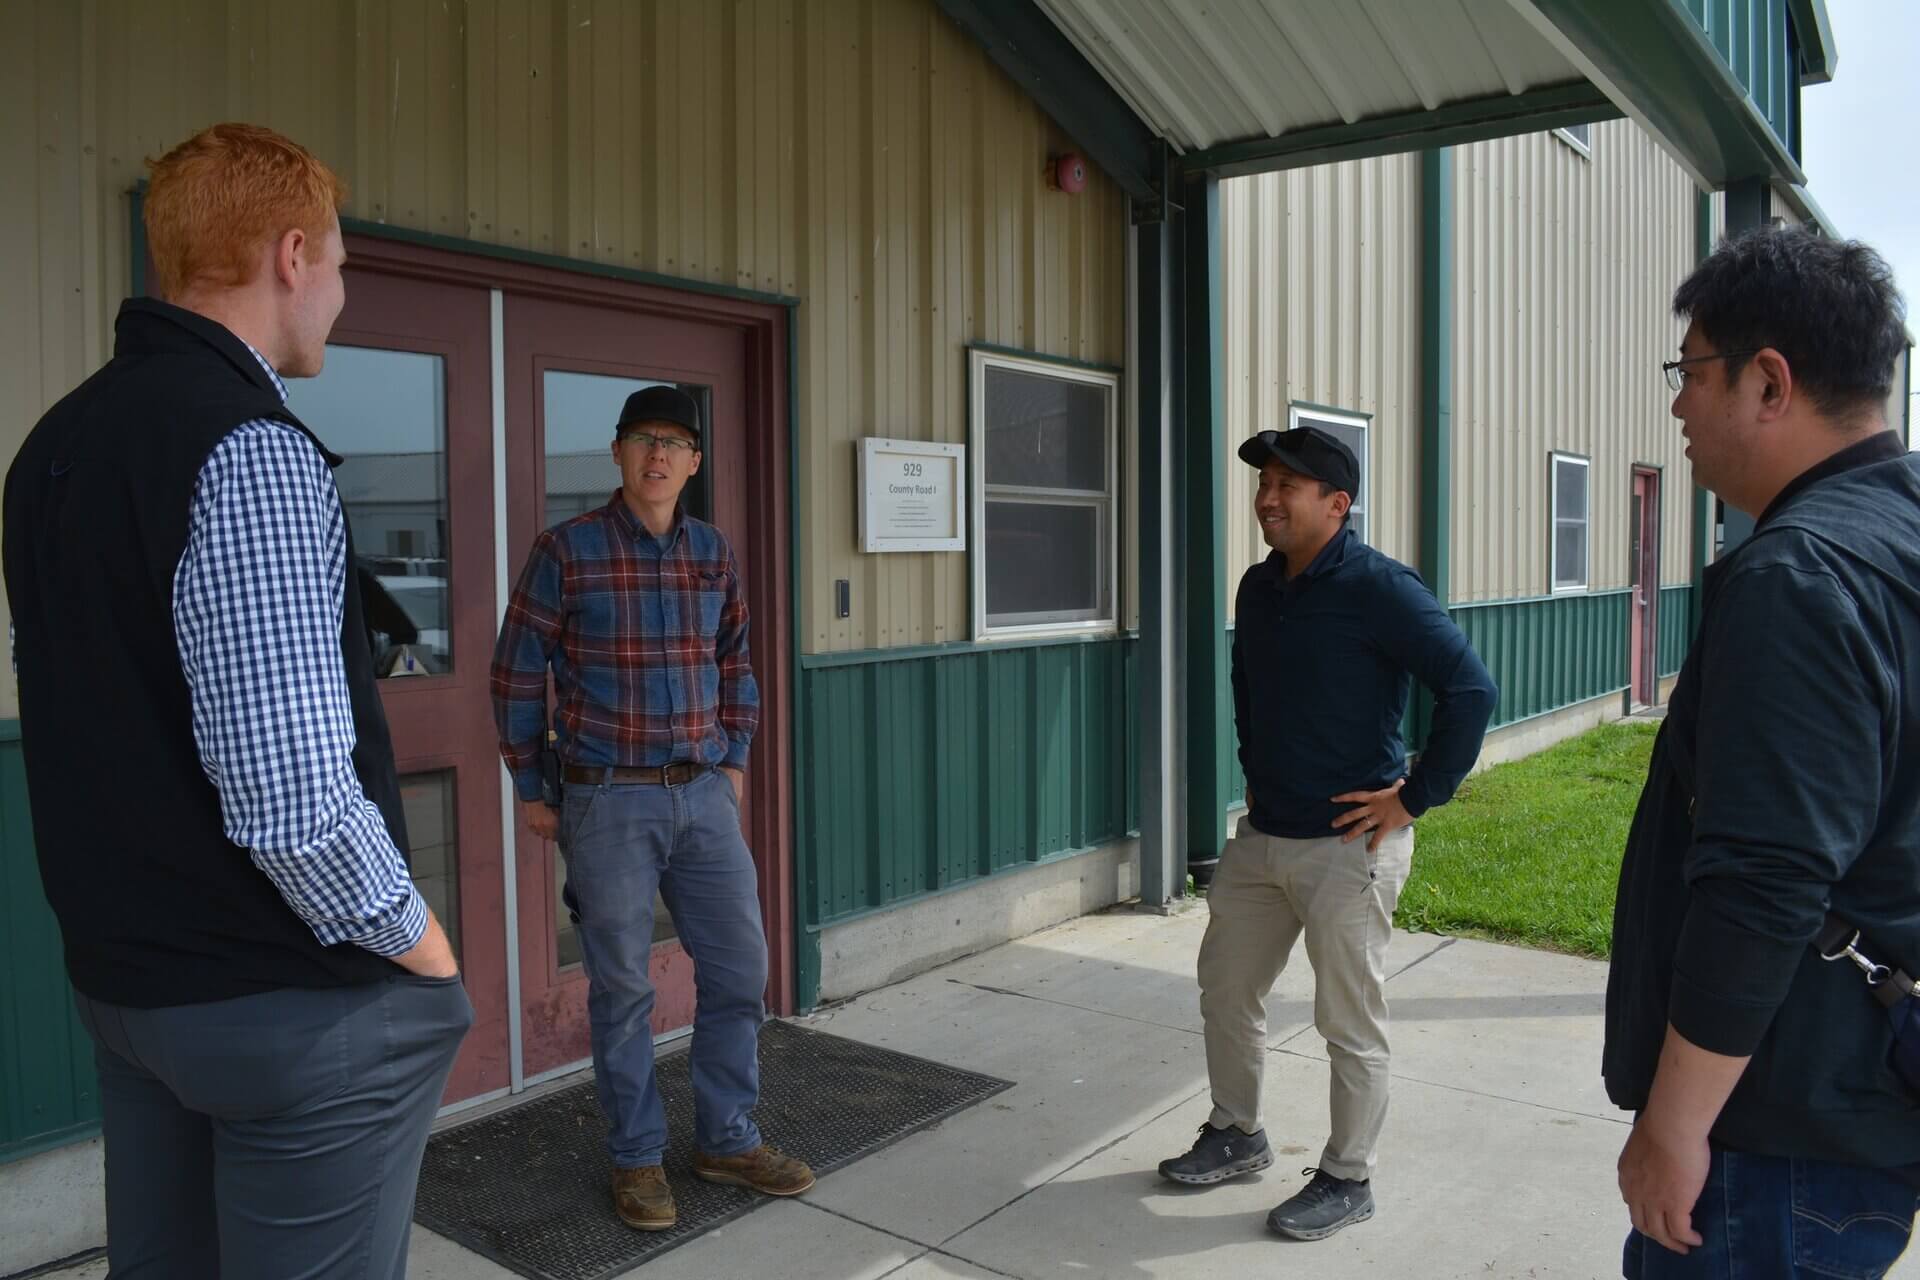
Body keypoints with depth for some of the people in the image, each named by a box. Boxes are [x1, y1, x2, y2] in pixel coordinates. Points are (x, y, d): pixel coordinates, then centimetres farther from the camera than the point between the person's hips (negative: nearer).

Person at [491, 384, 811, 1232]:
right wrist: (530, 790, 0)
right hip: (608, 802, -4)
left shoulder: (714, 552, 7)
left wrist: (736, 762, 13)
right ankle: (636, 1158, 23)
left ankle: (727, 1141, 26)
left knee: (739, 969, 8)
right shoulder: (564, 552, -7)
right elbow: (517, 675, -2)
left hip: (704, 796, 5)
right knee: (622, 986, 6)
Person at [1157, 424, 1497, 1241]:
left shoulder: (1379, 589, -17)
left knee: (1349, 1022, 6)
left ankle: (1348, 1181, 24)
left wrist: (1415, 798, -19)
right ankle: (1238, 1135, 37)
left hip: (1349, 845, -8)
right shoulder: (1257, 588, 6)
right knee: (1226, 990, 17)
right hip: (1262, 836, 8)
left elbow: (1470, 691, -21)